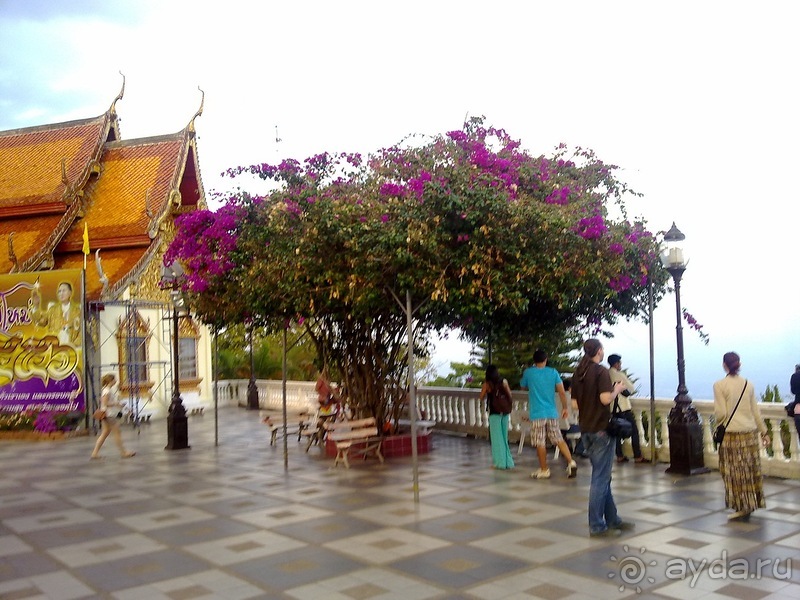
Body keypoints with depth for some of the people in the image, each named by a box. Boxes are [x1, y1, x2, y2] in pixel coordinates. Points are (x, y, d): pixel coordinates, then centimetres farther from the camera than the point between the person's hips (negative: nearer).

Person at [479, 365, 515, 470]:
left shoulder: (487, 384, -6)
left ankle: (499, 462, 6)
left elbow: (481, 398, 1)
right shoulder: (504, 381, 1)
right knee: (504, 437, 13)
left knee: (496, 438, 4)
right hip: (505, 412, 4)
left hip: (494, 413, -3)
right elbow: (510, 395, 7)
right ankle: (508, 462, 17)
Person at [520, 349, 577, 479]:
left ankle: (544, 470, 8)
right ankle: (571, 462, 1)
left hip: (537, 413, -3)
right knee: (558, 439, 12)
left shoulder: (528, 372, -2)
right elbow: (561, 392, -2)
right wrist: (565, 407, 7)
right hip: (552, 412, 3)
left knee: (540, 443, 3)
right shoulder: (553, 372, 2)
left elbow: (523, 387, 17)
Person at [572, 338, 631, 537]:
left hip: (586, 430, 8)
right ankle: (597, 526, 2)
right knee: (600, 478, -3)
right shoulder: (601, 371, -13)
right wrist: (617, 389, -6)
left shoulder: (578, 373, 11)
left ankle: (613, 520, 24)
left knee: (603, 476, 16)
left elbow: (575, 403, 12)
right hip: (601, 429, -8)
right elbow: (606, 398, -24)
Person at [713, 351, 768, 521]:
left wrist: (718, 425, 9)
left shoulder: (720, 385, -10)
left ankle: (742, 508, 6)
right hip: (750, 432, 5)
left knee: (736, 473, 3)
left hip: (732, 433, -5)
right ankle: (751, 504, 21)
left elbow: (721, 413, -11)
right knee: (751, 471, 13)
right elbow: (755, 411, 9)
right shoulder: (748, 384, 5)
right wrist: (764, 431, 17)